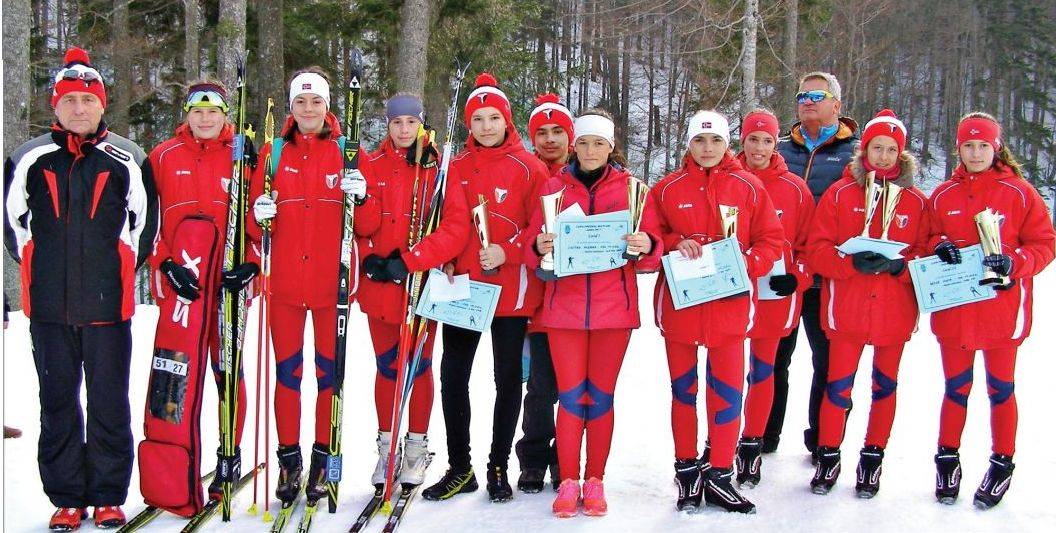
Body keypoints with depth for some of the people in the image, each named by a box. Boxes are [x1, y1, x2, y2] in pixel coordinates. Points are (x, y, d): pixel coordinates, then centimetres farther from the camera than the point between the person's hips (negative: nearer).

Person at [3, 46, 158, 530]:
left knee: (109, 403, 4)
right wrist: (40, 267, 11)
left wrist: (118, 268, 8)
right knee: (58, 403, 7)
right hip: (49, 305, 2)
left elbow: (144, 221, 10)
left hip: (107, 304, -1)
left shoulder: (127, 160, 3)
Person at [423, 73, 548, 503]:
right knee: (452, 376, 4)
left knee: (507, 379, 6)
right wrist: (445, 262, -1)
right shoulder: (456, 166, 7)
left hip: (511, 289, -3)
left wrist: (506, 252, -18)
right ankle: (459, 468, 17)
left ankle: (499, 467, 19)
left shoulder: (528, 167, -3)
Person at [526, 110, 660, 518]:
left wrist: (647, 246, -21)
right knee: (570, 396, 0)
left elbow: (653, 248, 1)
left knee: (602, 395, 6)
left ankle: (595, 481, 16)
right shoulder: (554, 186, 7)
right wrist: (540, 247, -18)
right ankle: (568, 483, 10)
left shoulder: (631, 188, 5)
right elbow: (532, 249, 4)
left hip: (614, 307, 0)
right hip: (564, 305, 0)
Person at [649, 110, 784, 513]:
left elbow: (772, 240, 5)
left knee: (727, 389, 0)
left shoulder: (749, 188, 2)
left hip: (729, 303, 0)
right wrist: (675, 245, -12)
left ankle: (719, 474, 11)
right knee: (683, 387, 10)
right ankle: (686, 470, 21)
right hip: (679, 302, 1)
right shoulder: (668, 188, 2)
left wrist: (749, 263, -12)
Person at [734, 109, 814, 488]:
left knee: (763, 371, 8)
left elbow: (808, 243, 7)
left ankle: (753, 446, 18)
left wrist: (796, 277, -5)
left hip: (774, 296, 1)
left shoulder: (794, 189, 2)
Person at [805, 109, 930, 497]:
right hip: (847, 310, -2)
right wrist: (853, 263, -21)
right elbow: (817, 250, -4)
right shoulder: (840, 193, 0)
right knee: (838, 384, 0)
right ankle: (829, 456, 16)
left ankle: (873, 458, 25)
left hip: (895, 310, 2)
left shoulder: (916, 200, 4)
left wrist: (899, 265, -16)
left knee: (885, 385, 12)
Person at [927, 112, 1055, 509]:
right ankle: (947, 460, 24)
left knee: (1000, 388, 9)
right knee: (956, 387, 11)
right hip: (954, 310, 2)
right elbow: (927, 240, 13)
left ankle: (1002, 464, 22)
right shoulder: (943, 196, 5)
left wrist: (1014, 263, -19)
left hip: (1003, 309, -2)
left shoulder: (1019, 193, -3)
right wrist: (939, 247, -9)